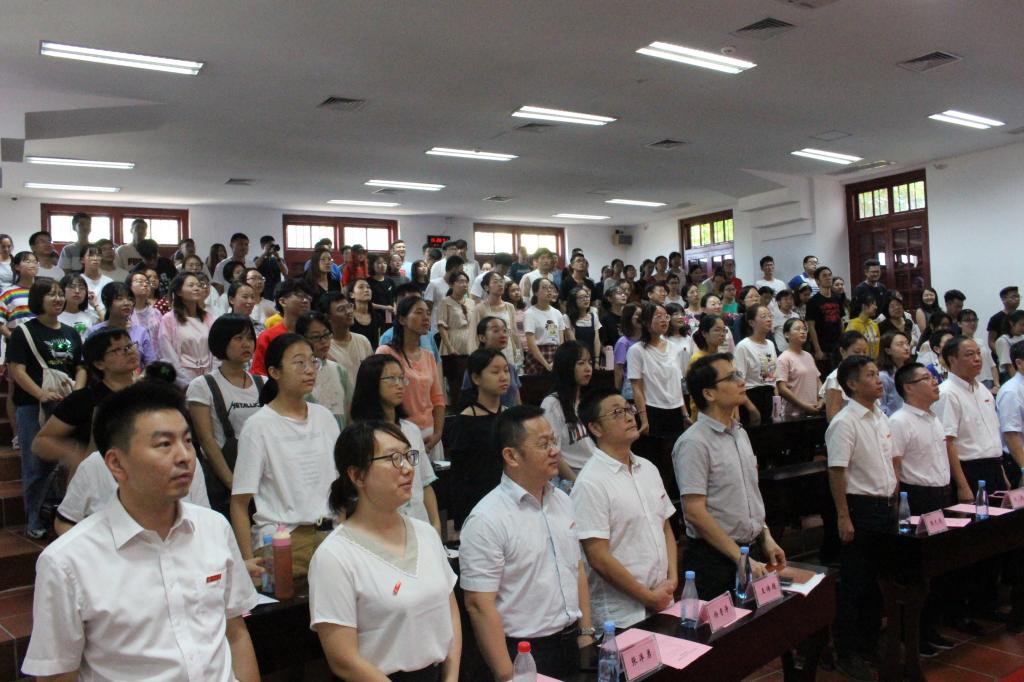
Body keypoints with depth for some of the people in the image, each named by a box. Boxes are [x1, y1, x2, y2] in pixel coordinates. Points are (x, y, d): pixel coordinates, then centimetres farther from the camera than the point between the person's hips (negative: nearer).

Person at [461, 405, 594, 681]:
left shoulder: (562, 500, 4)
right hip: (524, 654, -6)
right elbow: (479, 604, -19)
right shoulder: (487, 519, -19)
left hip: (571, 645, 7)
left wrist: (586, 632, 9)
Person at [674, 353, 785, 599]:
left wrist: (766, 538, 10)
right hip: (714, 558, -8)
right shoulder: (694, 443, -18)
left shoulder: (740, 433, 9)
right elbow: (694, 512, -21)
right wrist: (740, 558, -17)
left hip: (753, 551, 8)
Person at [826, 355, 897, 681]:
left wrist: (894, 500, 14)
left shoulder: (881, 417, 9)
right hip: (860, 507, -8)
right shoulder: (844, 423, -16)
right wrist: (844, 518, -20)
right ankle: (847, 654, 14)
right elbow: (836, 473, -19)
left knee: (877, 579, 17)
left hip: (885, 506, 8)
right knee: (854, 583, 2)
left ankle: (870, 642, 32)